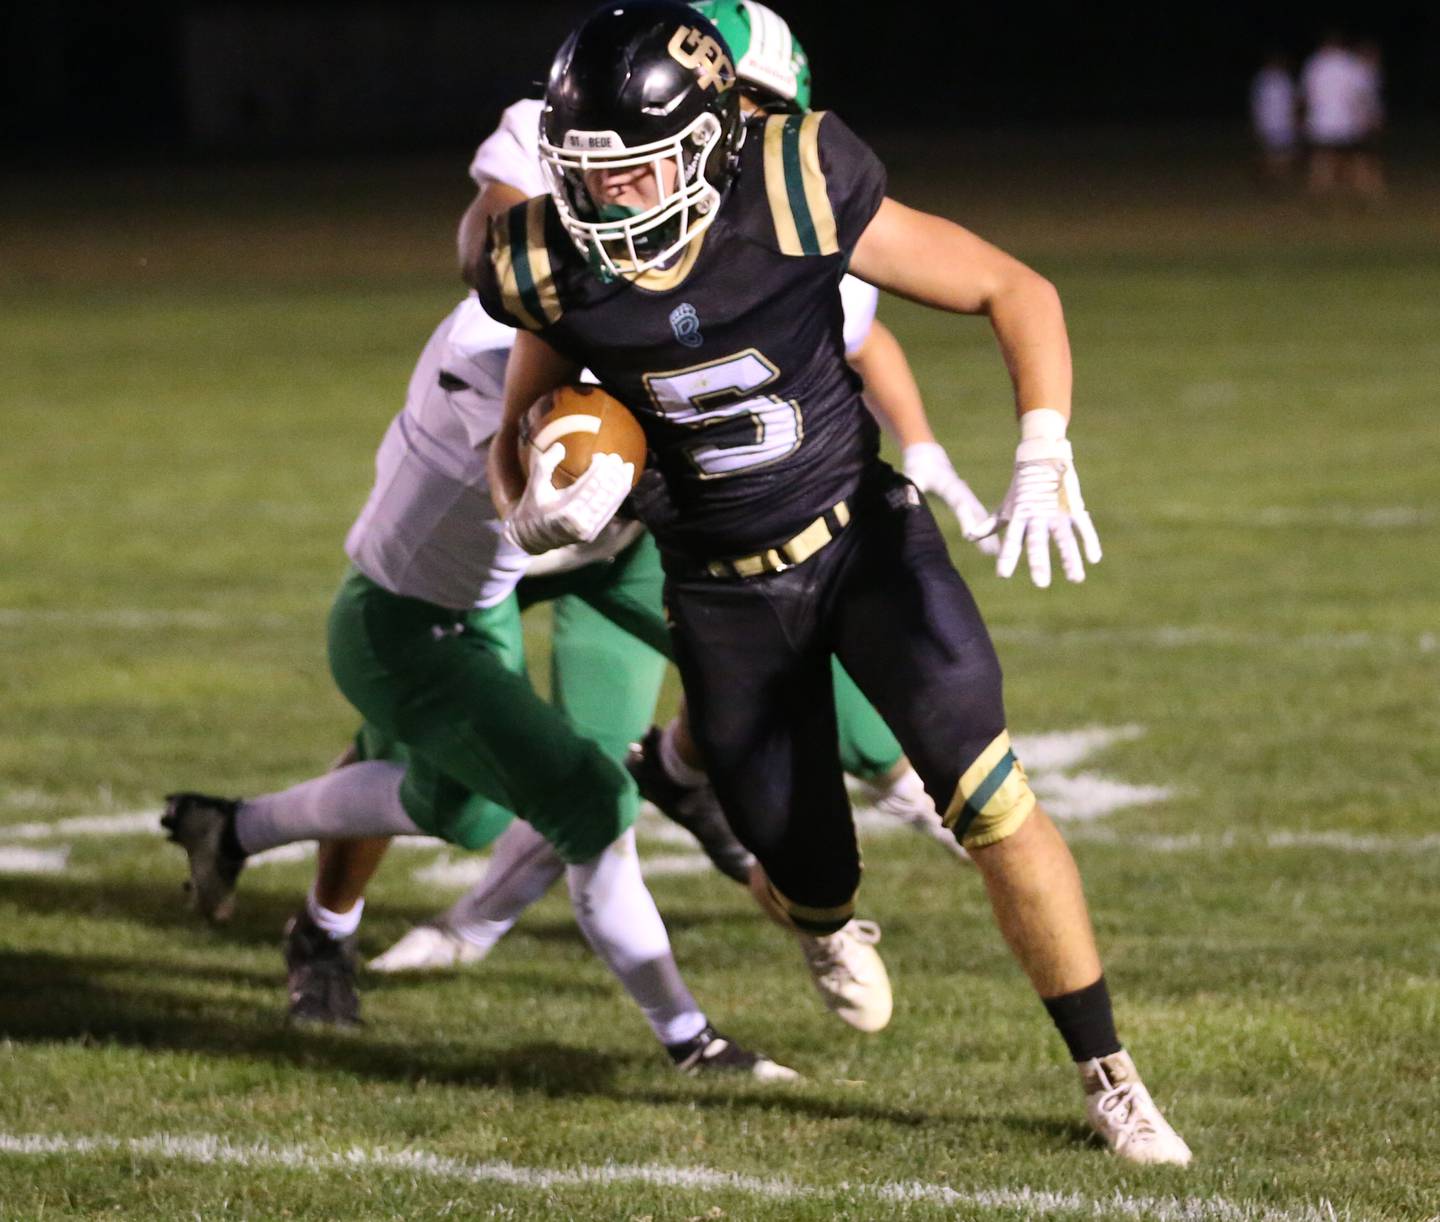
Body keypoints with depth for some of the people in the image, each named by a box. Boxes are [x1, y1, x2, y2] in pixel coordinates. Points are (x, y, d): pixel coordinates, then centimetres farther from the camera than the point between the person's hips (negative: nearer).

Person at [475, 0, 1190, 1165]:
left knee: (987, 795, -21)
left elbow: (1018, 292, -13)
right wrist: (537, 511, -17)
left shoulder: (797, 203, -23)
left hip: (867, 539, -2)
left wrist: (1044, 459, -26)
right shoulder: (558, 270, -14)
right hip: (724, 590, 2)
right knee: (807, 882, 6)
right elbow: (517, 437, 6)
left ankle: (1106, 1072, -8)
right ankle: (831, 924, 48)